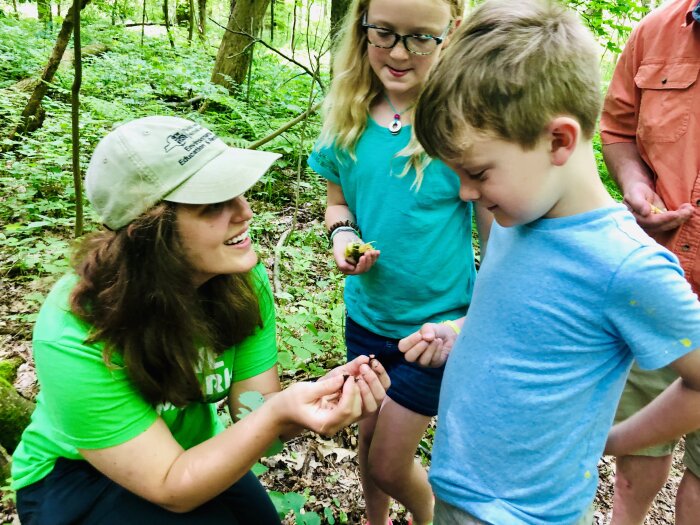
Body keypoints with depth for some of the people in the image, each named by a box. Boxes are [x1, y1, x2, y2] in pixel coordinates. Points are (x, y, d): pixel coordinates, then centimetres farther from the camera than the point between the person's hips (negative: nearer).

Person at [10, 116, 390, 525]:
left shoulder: (244, 281, -19)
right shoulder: (76, 337, -32)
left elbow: (256, 420, -16)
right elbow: (171, 488, -28)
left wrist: (319, 398, -36)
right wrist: (280, 412, -43)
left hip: (193, 452, 4)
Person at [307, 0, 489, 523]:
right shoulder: (348, 115, -5)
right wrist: (342, 234, -14)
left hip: (437, 323, -4)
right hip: (367, 313, 5)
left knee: (389, 465, 8)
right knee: (369, 434, 24)